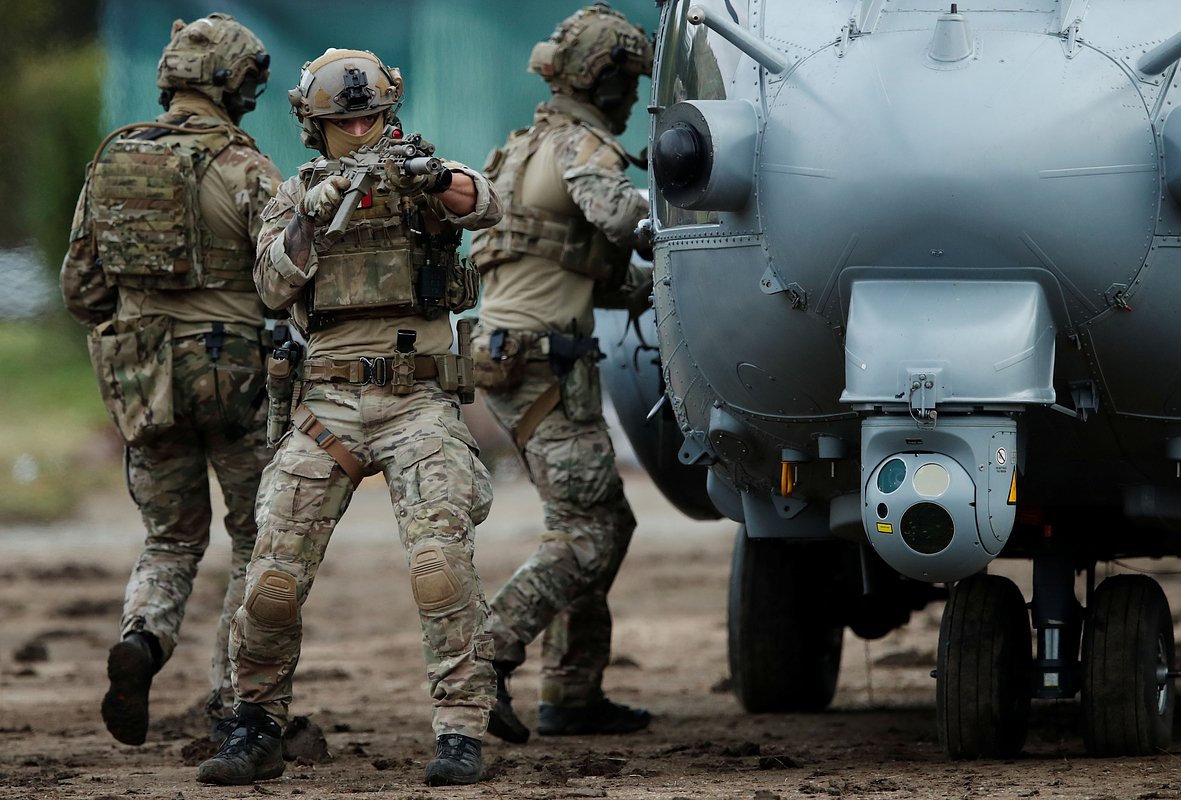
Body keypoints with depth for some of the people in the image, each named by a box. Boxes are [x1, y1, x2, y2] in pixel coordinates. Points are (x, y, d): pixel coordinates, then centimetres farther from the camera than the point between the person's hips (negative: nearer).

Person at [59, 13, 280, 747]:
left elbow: (81, 290, 9)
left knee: (172, 540, 17)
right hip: (234, 375, -4)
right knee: (260, 541, 12)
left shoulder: (111, 163, 6)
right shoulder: (244, 170, -10)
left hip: (142, 381, 4)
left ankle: (143, 638, -13)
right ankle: (236, 700, 6)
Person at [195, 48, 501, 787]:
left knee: (441, 561, -20)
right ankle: (256, 731, 15)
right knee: (276, 574, -2)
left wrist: (437, 182, -38)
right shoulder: (299, 194, 12)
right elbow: (274, 286, -1)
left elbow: (484, 206, -16)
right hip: (329, 405, 3)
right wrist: (311, 218, -18)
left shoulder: (425, 176, 5)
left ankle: (462, 734, -17)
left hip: (418, 402, -2)